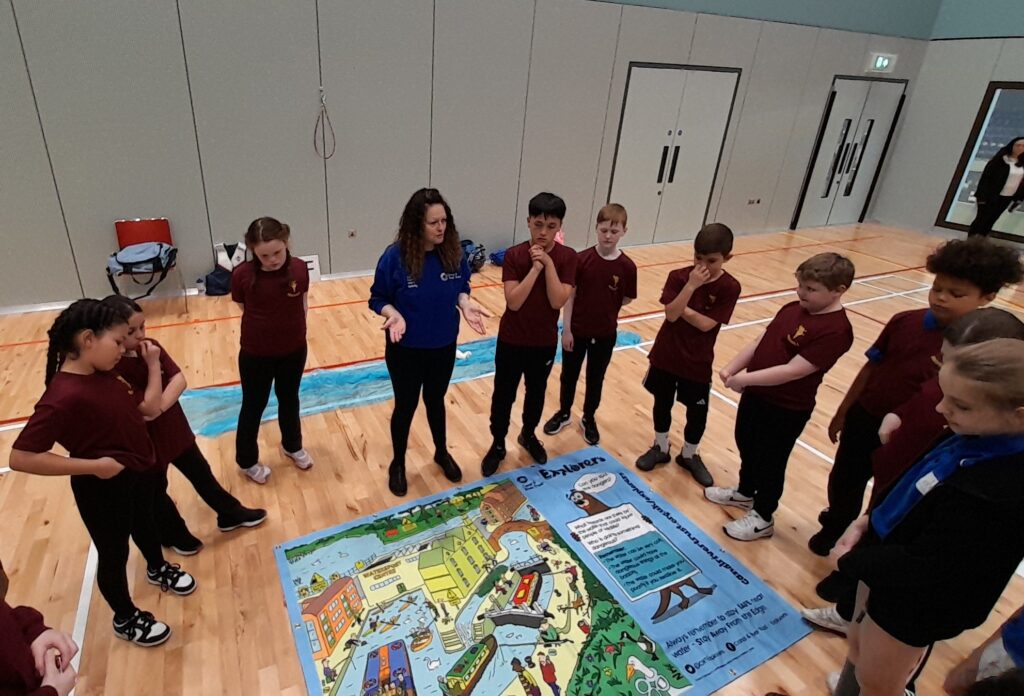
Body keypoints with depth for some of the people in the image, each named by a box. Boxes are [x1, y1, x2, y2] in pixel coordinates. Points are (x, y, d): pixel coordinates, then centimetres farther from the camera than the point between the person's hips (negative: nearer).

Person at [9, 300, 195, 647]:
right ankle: (125, 619, 40)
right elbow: (21, 457, -32)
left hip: (140, 472, 8)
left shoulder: (104, 375, -6)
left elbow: (149, 408, 1)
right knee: (114, 554, 15)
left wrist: (153, 365, -4)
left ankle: (158, 569, 61)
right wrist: (94, 466, -30)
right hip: (104, 489, -8)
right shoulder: (64, 396, -31)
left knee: (144, 523, 32)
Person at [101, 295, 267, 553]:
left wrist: (160, 404, -28)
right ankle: (175, 535, 42)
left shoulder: (151, 347, -7)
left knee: (201, 473, 21)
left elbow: (179, 380, -13)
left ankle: (230, 514, 39)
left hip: (174, 428, 6)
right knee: (156, 492, 19)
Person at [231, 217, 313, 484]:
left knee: (289, 399, 24)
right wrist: (269, 324, -5)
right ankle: (247, 461, 39)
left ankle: (292, 446, 49)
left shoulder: (299, 268, -14)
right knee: (253, 406, 16)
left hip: (294, 350, 2)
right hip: (256, 354, -2)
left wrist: (293, 327, -3)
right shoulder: (242, 275, -20)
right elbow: (245, 308, -3)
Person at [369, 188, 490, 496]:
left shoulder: (453, 252, -10)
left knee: (435, 400, 23)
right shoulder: (395, 257, -20)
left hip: (443, 346, 3)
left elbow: (461, 288, 4)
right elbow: (378, 298, -11)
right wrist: (394, 315, -30)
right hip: (405, 349, -3)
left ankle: (442, 453, 46)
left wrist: (465, 304, -17)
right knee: (406, 406, 14)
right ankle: (398, 463, 38)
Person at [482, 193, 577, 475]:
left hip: (545, 342, 2)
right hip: (511, 341, -1)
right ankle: (498, 445, 32)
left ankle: (529, 435, 45)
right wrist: (535, 268, -26)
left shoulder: (567, 257, -9)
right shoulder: (514, 255, -13)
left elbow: (558, 301, -18)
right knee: (504, 395, 11)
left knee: (536, 393, 20)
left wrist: (548, 264, -24)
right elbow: (513, 301, -21)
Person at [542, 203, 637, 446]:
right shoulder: (581, 259, -13)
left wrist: (606, 308, -9)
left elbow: (627, 299, 1)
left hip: (605, 334, 1)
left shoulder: (627, 266, -11)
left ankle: (589, 419, 38)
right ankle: (564, 413, 39)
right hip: (576, 331, 0)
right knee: (569, 374, 17)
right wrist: (566, 329, -10)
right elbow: (569, 295, -10)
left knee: (596, 379, 17)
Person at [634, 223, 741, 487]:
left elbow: (706, 324, -19)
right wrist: (690, 286, -29)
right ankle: (660, 448, 38)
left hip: (697, 362, -1)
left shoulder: (729, 287, -13)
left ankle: (689, 455, 36)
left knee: (697, 413, 12)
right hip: (666, 355, 1)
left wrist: (681, 309, -16)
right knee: (662, 405, 16)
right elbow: (671, 314, -22)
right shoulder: (679, 276, -10)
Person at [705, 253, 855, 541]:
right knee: (746, 446, 25)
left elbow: (793, 370, -28)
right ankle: (745, 492, 51)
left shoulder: (835, 330, -24)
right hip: (756, 394, 8)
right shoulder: (792, 310, 0)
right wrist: (732, 368, -9)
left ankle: (763, 518, 34)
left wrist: (745, 378, -27)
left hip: (787, 409, -8)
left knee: (770, 461, 11)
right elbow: (759, 342, 3)